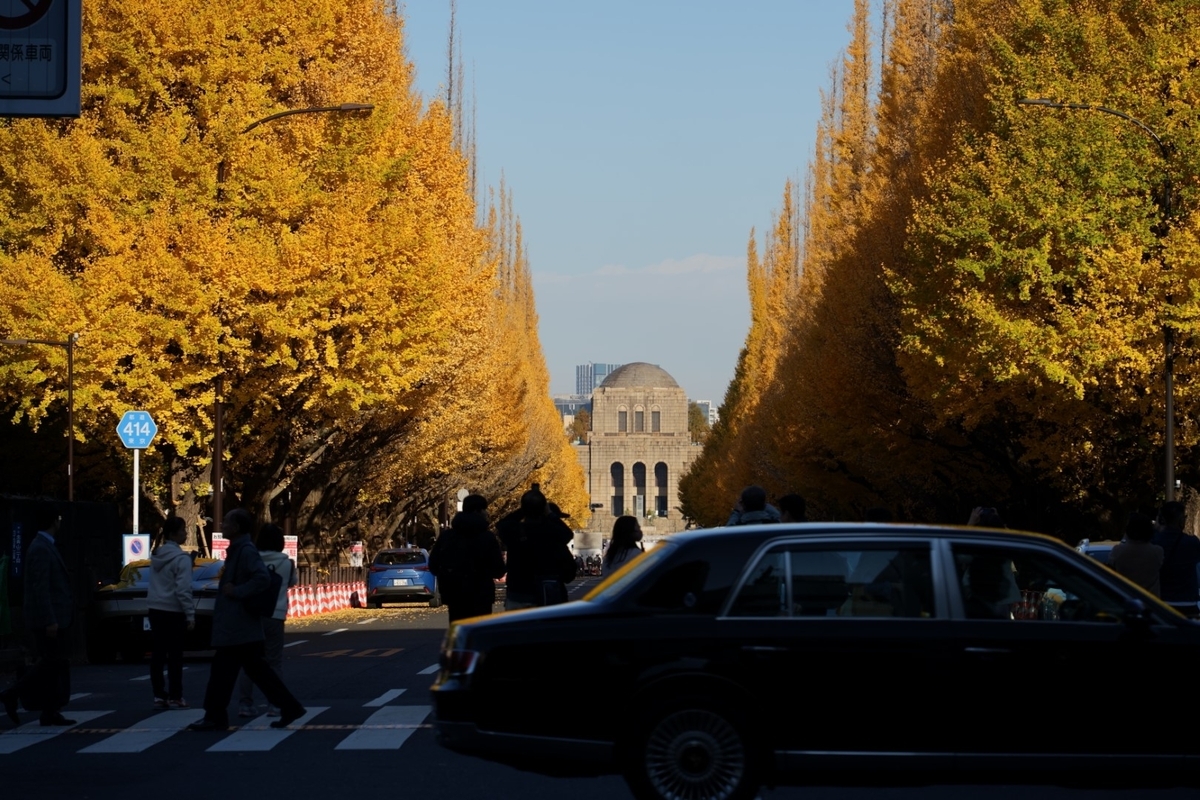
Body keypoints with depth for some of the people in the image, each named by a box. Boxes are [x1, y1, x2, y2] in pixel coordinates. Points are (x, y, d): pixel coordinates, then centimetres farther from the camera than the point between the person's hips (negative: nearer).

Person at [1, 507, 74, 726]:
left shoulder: (46, 547, 15)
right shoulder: (41, 549, -15)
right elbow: (40, 588, -21)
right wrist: (50, 621, -24)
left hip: (53, 618, 10)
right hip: (48, 619, -10)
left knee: (54, 665, 8)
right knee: (52, 663, -7)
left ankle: (50, 712, 7)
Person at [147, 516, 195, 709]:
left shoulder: (156, 555, 10)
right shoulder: (181, 558, -14)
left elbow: (155, 584, 14)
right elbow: (183, 590, -18)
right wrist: (190, 615, -15)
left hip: (155, 609, 7)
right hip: (172, 611, -7)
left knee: (158, 654, 7)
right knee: (174, 655, -1)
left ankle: (159, 695, 9)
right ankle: (174, 697, 0)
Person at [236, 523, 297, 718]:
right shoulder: (287, 564, -1)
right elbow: (293, 582, 15)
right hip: (274, 616, -1)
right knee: (274, 661, 6)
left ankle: (245, 704, 6)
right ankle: (274, 704, 3)